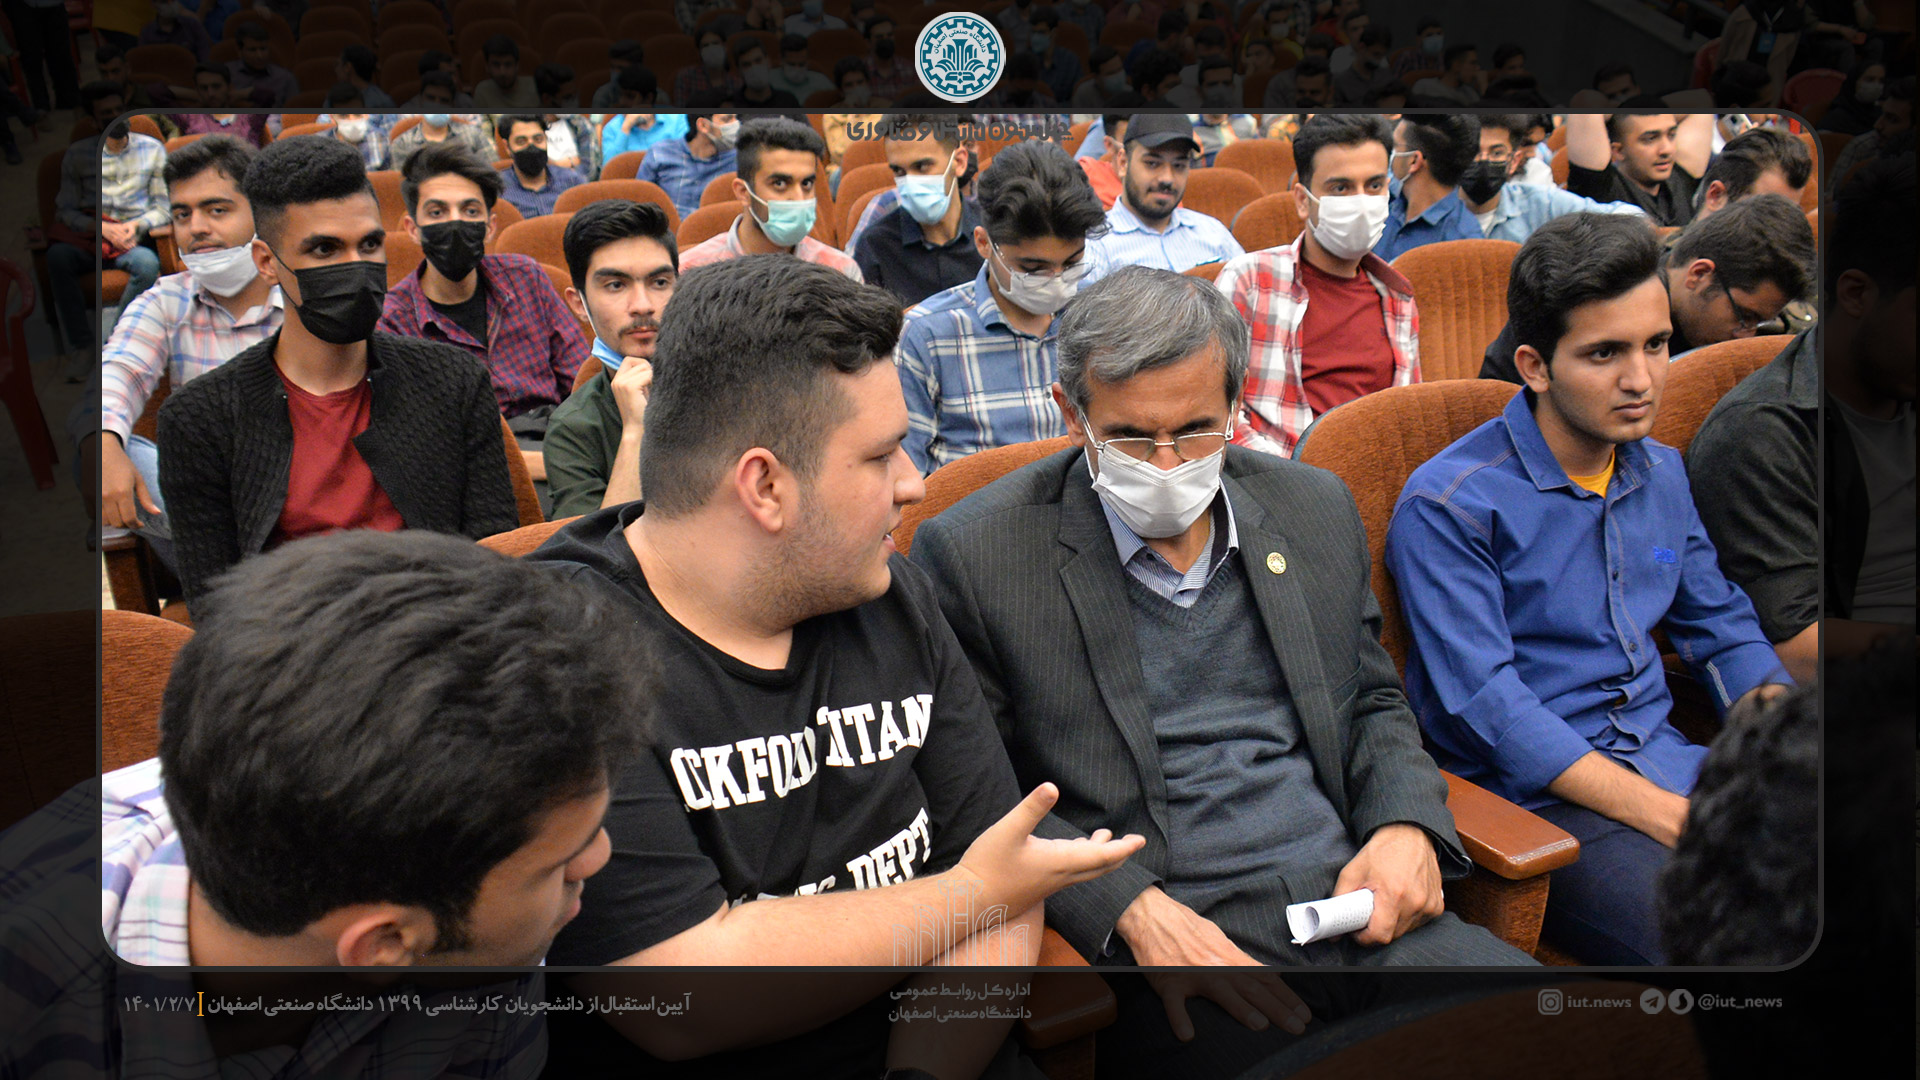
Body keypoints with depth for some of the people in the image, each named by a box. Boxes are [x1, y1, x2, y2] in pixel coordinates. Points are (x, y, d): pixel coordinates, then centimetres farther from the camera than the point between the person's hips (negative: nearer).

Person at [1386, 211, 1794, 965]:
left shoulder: (1662, 472, 13)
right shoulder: (1447, 504, -11)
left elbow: (1721, 627, 21)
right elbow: (1485, 705, -17)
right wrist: (1677, 820, -22)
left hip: (1667, 766, 7)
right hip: (1533, 795, -7)